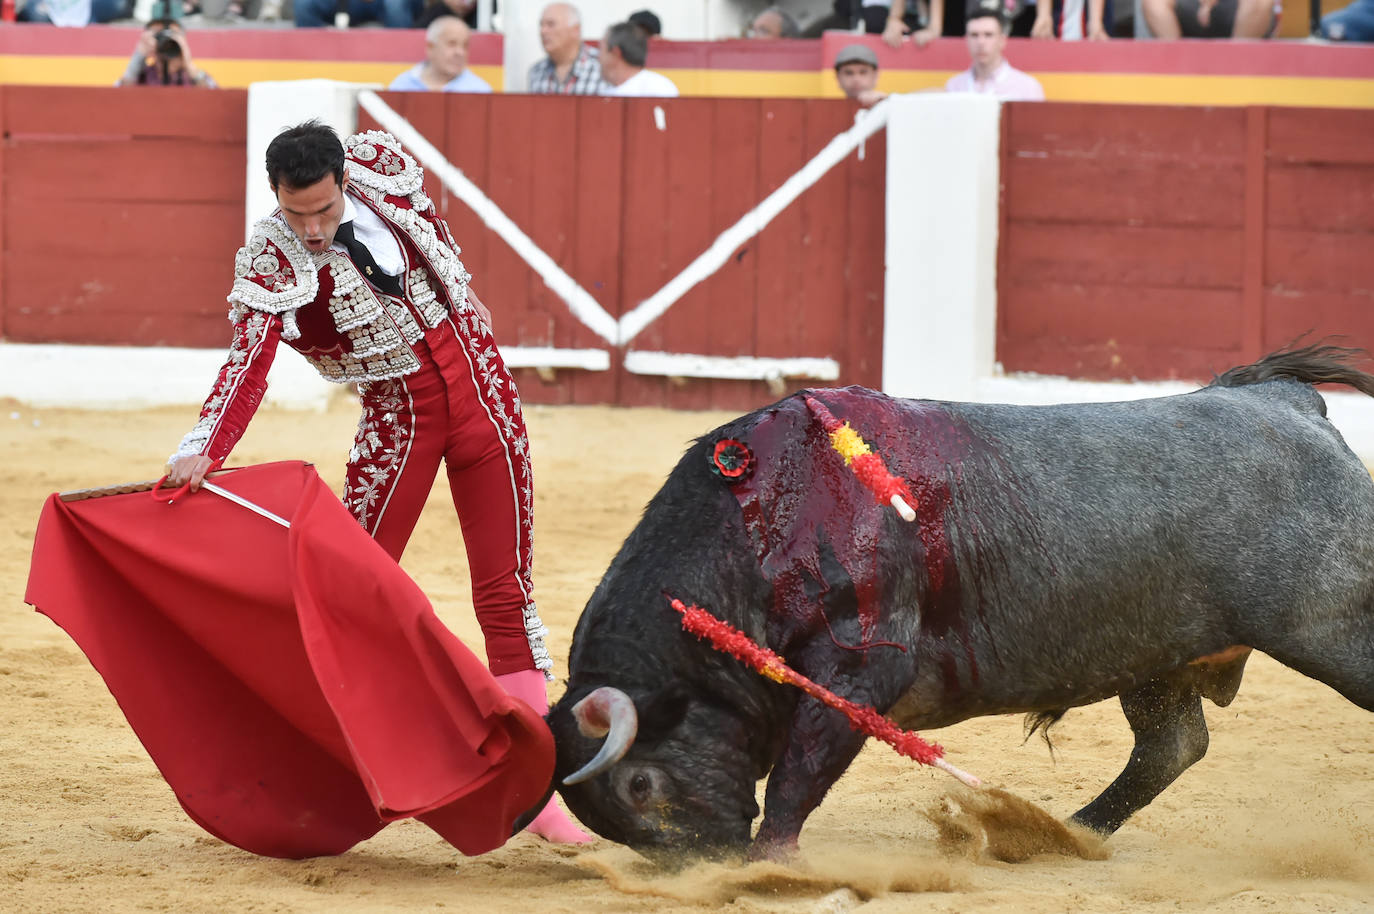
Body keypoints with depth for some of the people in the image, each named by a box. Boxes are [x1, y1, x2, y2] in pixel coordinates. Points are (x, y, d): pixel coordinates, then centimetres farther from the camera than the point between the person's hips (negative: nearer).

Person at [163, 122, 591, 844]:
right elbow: (248, 364, -29)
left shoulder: (378, 164, -9)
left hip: (480, 383, 2)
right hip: (399, 416, -2)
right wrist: (201, 451, -43)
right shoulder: (269, 263, -18)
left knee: (506, 594, 2)